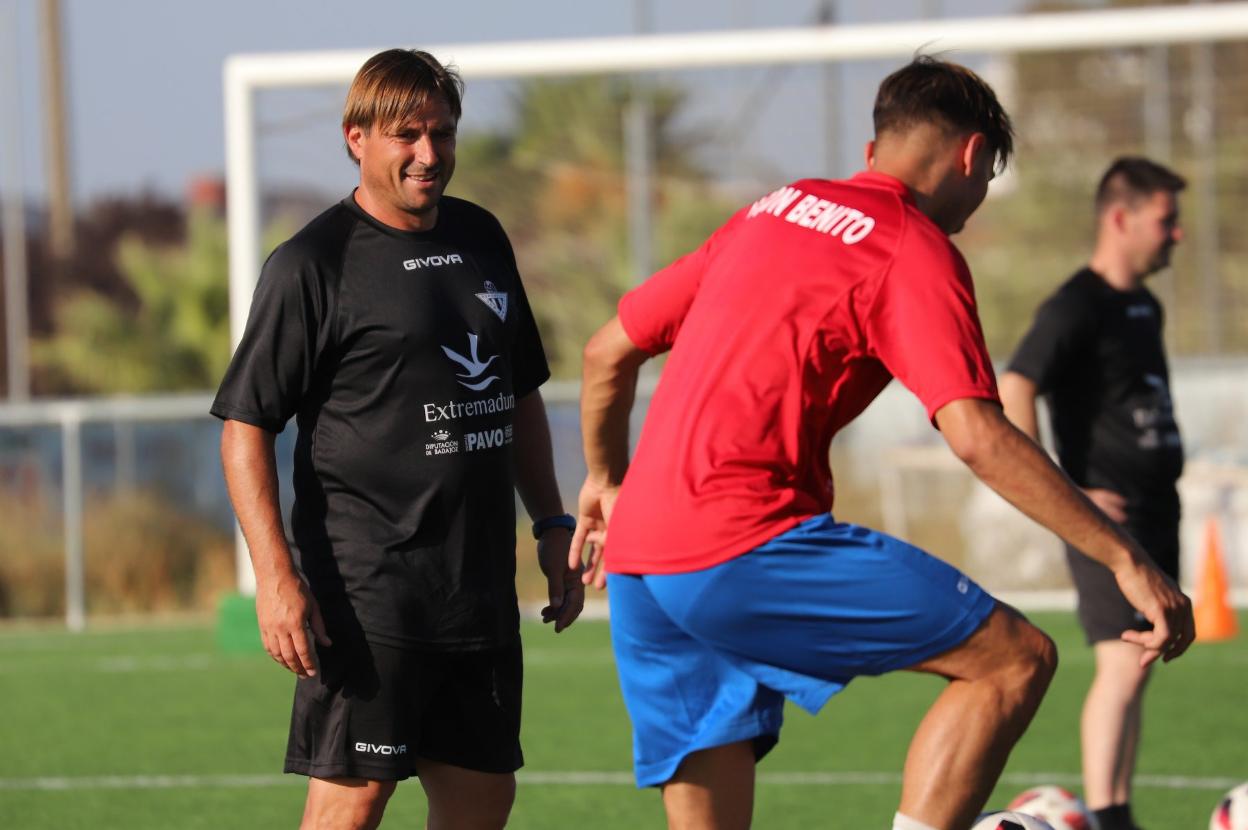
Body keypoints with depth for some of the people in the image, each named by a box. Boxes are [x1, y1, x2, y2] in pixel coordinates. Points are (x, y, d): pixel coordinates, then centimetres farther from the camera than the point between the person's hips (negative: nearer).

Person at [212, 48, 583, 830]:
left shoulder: (481, 239, 14)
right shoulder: (313, 265, -7)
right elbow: (246, 425, -8)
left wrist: (553, 525, 19)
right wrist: (275, 576, -17)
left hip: (480, 584, 7)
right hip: (367, 595, -7)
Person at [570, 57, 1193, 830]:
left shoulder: (772, 212, 21)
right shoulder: (917, 252, -3)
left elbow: (609, 350, 27)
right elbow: (977, 435, -16)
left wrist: (608, 480, 43)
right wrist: (1123, 557, -15)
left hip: (636, 562, 8)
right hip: (746, 546, -8)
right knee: (1016, 657, -5)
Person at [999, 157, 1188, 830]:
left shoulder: (1144, 308, 16)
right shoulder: (1077, 307, -12)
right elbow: (1012, 393, -20)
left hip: (1152, 514, 9)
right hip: (1107, 516, -9)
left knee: (1136, 667, 9)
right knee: (1123, 663, -15)